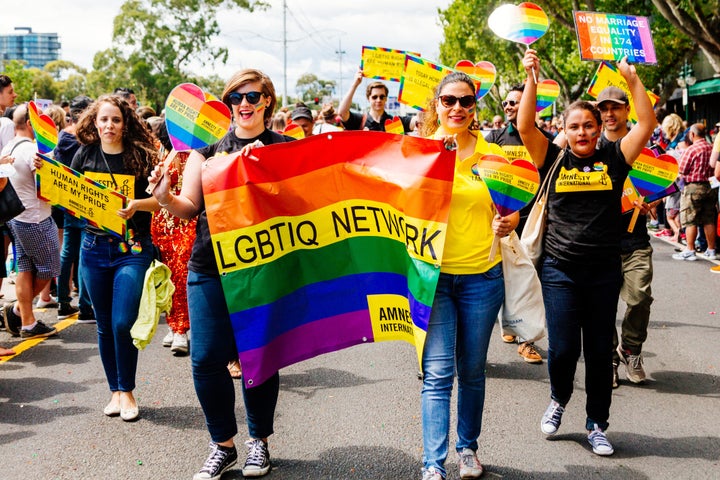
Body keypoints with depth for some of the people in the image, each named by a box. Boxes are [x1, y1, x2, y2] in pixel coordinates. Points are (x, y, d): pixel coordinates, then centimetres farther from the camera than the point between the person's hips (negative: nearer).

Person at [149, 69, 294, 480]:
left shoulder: (286, 148, 4)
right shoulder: (208, 148, 9)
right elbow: (189, 208, 8)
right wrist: (165, 198, -14)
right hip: (211, 267, 2)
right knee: (207, 358, -1)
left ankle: (259, 441, 25)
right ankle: (223, 445, 17)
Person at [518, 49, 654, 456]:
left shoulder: (613, 159, 4)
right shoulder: (554, 159, 3)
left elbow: (647, 124, -3)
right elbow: (526, 125, -8)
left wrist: (632, 78, -7)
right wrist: (532, 78, -11)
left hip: (604, 270, 1)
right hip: (560, 269, -1)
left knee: (600, 350, 7)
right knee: (563, 348, -3)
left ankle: (597, 424, 23)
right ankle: (559, 399, 28)